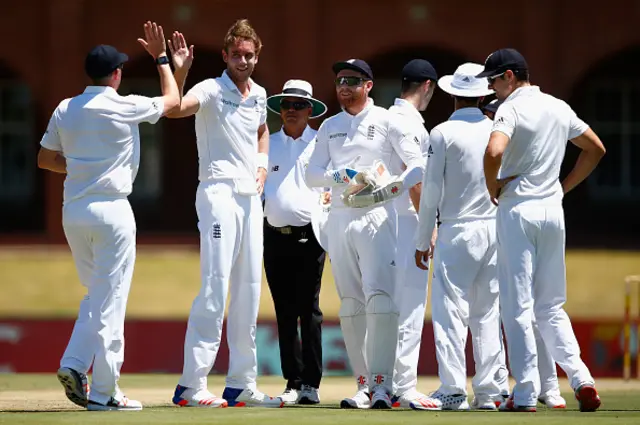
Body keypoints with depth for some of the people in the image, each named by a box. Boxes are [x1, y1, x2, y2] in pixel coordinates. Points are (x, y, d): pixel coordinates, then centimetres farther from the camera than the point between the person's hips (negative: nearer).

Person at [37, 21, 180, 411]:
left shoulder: (65, 110, 7)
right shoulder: (125, 108, -7)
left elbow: (45, 158, 15)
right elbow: (173, 101, 9)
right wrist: (161, 58, 18)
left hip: (73, 212, 6)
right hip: (111, 209, -6)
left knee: (97, 293, 18)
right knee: (110, 299, -2)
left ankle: (74, 365, 0)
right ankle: (103, 391, -2)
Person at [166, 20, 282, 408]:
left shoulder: (259, 95, 12)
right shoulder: (211, 91, -9)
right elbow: (174, 109, -28)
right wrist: (179, 72, -40)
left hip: (251, 197, 8)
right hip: (219, 193, -8)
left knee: (249, 292, 9)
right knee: (215, 287, -14)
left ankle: (242, 384, 14)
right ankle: (192, 384, -15)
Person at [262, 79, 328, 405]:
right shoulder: (266, 145, 13)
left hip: (310, 235, -3)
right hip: (275, 235, 3)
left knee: (309, 310, -6)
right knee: (284, 312, 4)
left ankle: (311, 384, -5)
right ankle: (293, 382, 7)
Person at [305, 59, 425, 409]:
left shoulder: (386, 121, 3)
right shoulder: (329, 127, 15)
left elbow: (418, 164, -3)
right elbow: (312, 175, 8)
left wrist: (394, 187, -21)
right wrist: (341, 176, -11)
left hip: (376, 217, -5)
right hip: (339, 219, 5)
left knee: (379, 296, -17)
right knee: (350, 303, 4)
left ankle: (381, 383, -21)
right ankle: (364, 384, 8)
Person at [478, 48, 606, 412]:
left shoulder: (512, 109, -10)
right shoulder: (560, 109, 11)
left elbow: (494, 152, -28)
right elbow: (596, 149, 19)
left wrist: (493, 188, -10)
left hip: (517, 210, -6)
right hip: (553, 211, 6)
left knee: (517, 306, -2)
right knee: (550, 306, 14)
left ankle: (526, 394, -5)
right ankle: (581, 379, -2)